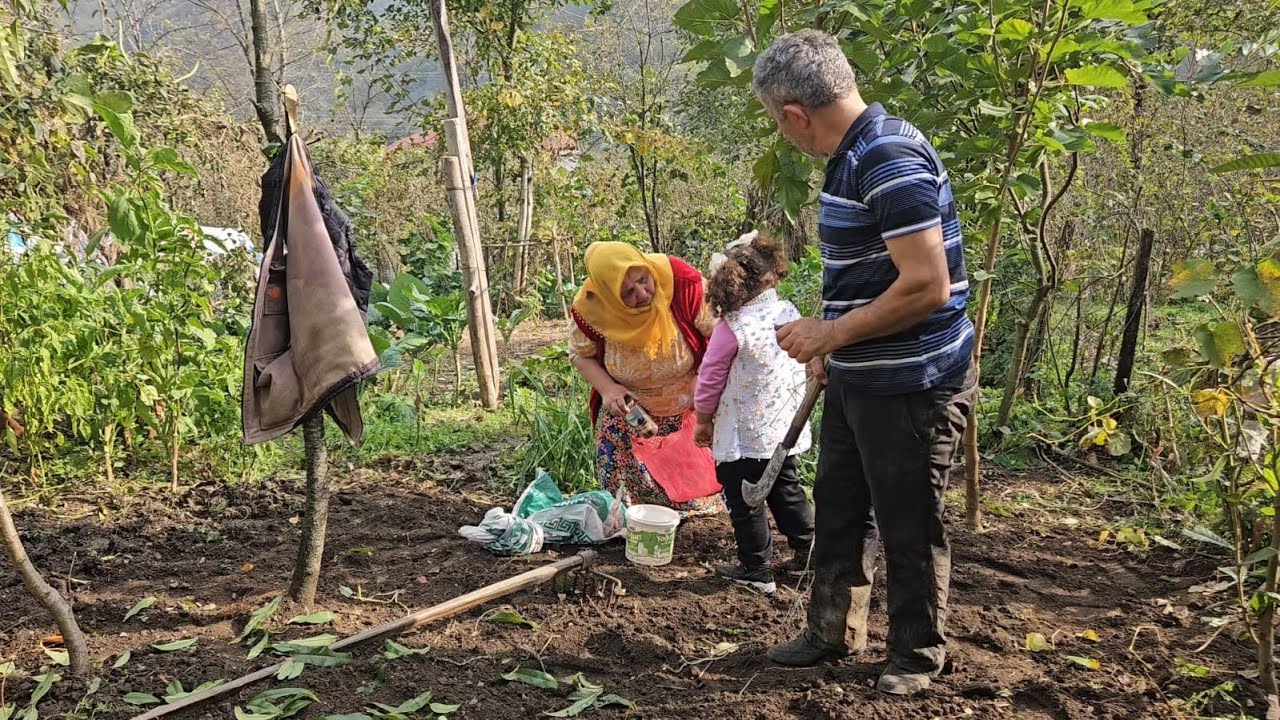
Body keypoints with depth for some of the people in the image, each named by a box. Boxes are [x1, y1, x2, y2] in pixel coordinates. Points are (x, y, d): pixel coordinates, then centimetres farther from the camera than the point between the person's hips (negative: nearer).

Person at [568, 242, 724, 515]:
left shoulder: (683, 284, -29)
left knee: (692, 487, 8)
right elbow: (581, 354, -3)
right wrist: (607, 388, -19)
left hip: (690, 411, -1)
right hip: (627, 411, 1)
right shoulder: (592, 308, -23)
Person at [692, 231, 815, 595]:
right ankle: (808, 550, 25)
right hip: (785, 427, 6)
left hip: (743, 434, -6)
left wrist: (703, 420, 4)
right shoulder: (790, 314, -2)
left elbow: (710, 380, -12)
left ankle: (756, 569, 14)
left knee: (744, 501, 7)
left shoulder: (732, 328, -20)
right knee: (786, 490, 21)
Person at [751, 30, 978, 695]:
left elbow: (927, 287, -28)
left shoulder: (891, 160, -23)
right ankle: (833, 632, 36)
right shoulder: (854, 158, 8)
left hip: (912, 385, -10)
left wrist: (831, 334, -19)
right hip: (858, 379, 10)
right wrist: (830, 348, 20)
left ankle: (917, 653, 26)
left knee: (907, 526, 7)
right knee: (838, 510, 19)